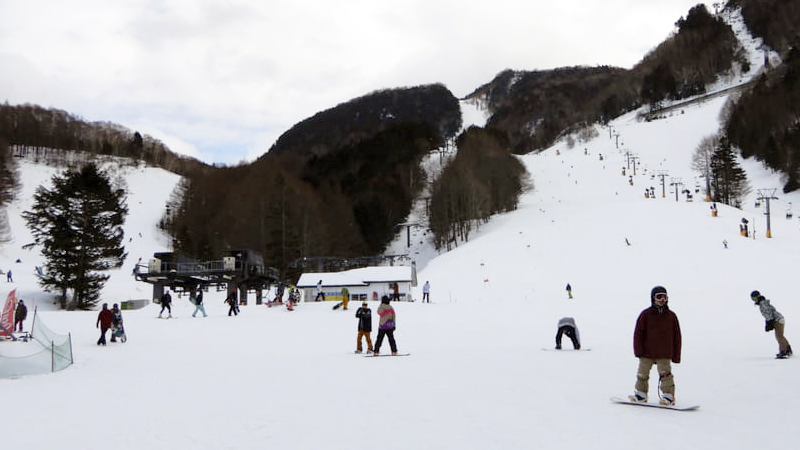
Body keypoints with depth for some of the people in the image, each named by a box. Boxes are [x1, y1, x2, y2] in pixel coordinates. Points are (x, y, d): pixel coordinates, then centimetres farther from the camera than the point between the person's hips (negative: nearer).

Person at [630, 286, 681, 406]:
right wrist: (639, 350, -7)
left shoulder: (671, 316, 4)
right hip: (647, 353, 1)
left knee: (665, 374, -7)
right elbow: (638, 333, 1)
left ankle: (669, 397, 3)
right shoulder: (645, 315, 1)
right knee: (642, 374, 8)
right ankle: (641, 394, 23)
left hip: (664, 355, -1)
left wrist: (676, 355, 4)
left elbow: (677, 336, 8)